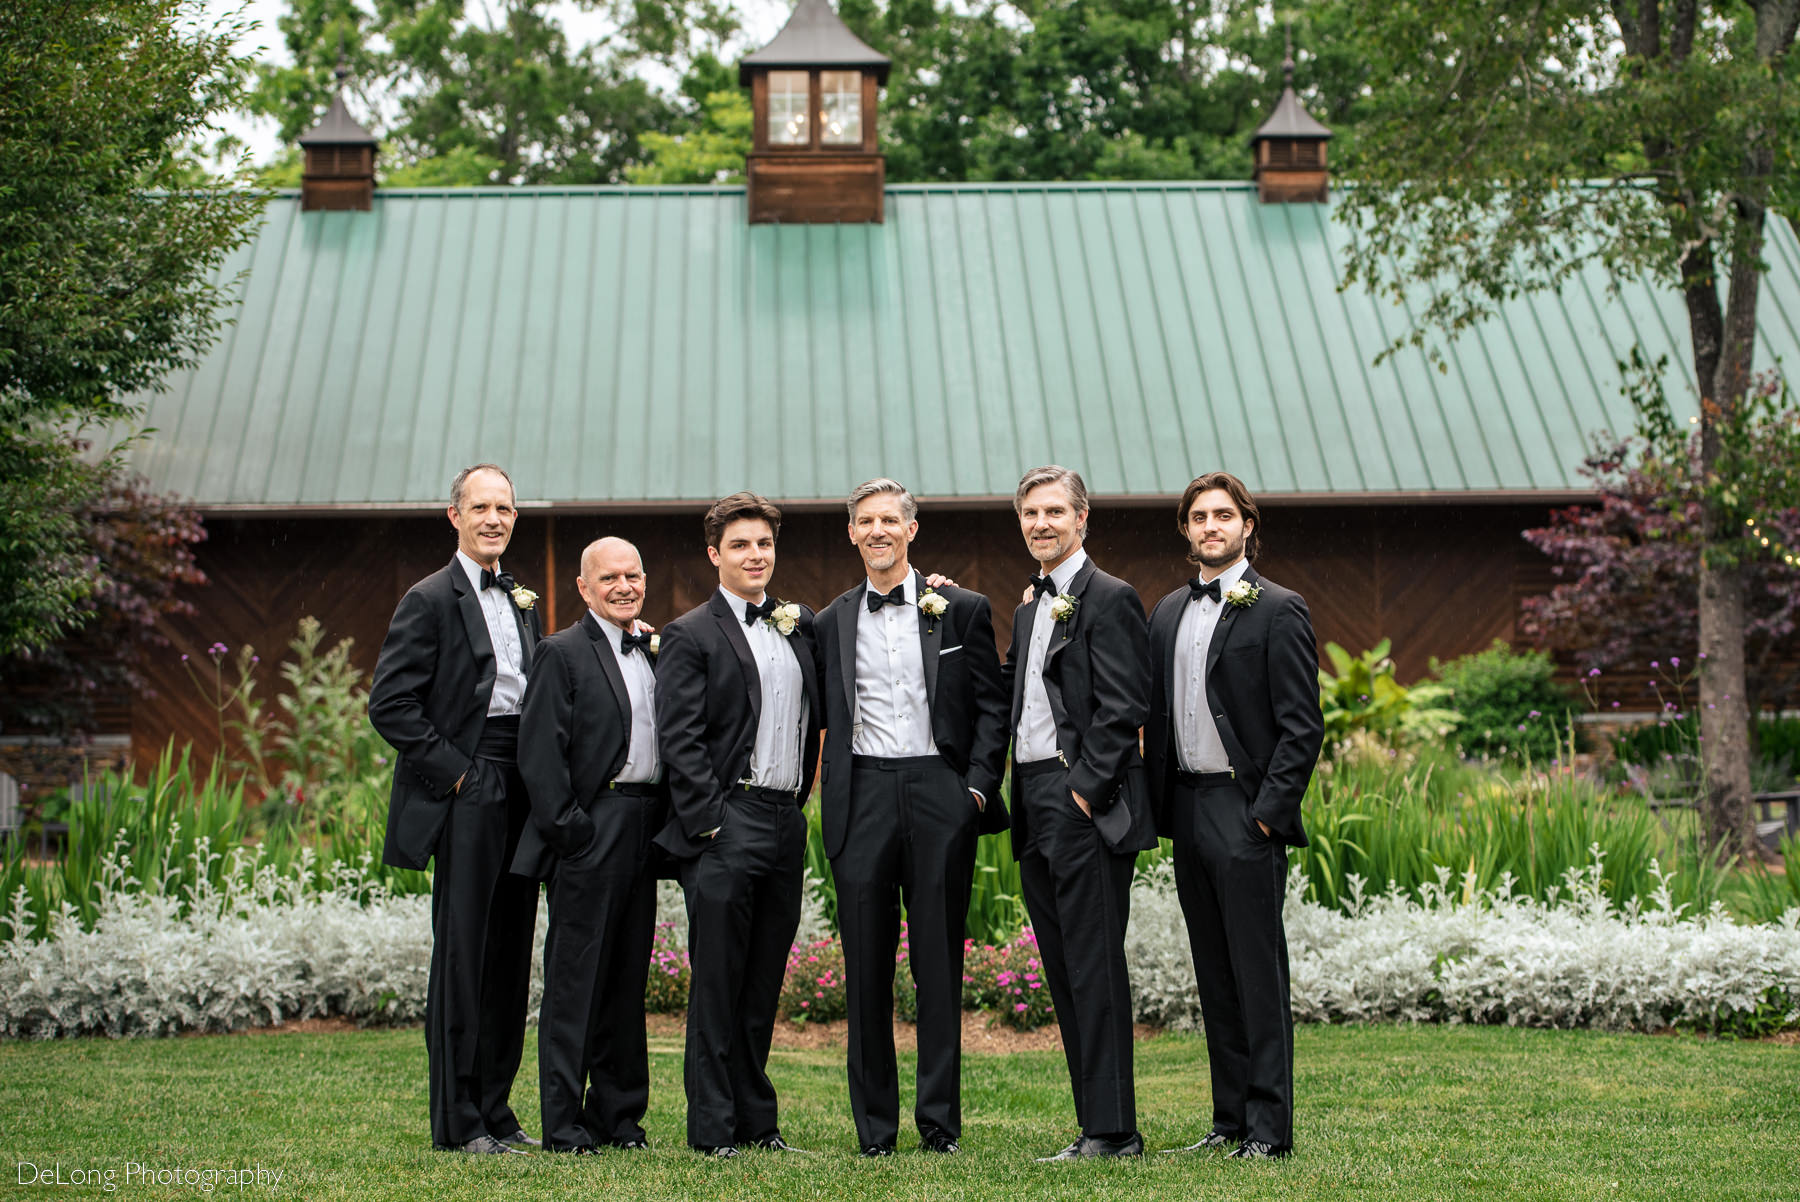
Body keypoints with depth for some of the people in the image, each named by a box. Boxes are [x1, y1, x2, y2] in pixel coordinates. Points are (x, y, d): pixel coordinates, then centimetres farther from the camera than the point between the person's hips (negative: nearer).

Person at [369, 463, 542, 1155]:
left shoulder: (523, 600, 17)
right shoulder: (430, 600, -5)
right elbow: (389, 706, -11)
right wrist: (454, 770, -12)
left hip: (521, 794, 7)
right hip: (466, 798, -7)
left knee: (511, 954, 9)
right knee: (461, 953, -4)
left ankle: (494, 1108, 17)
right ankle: (457, 1122, 1)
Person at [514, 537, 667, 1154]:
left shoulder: (657, 651, 16)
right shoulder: (563, 653, -4)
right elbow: (539, 751, -10)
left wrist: (668, 821, 7)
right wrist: (566, 826, -15)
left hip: (646, 827, 7)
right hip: (592, 830, -6)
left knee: (628, 976, 12)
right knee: (575, 978, -3)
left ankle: (618, 1115, 20)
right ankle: (563, 1124, 2)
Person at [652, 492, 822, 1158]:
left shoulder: (800, 625, 14)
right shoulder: (690, 635, -3)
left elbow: (818, 714, 21)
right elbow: (678, 740, -9)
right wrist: (709, 822, -14)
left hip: (786, 822, 6)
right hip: (725, 826, -5)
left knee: (764, 980, 11)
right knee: (717, 982, -2)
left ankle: (756, 1121, 19)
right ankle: (712, 1128, 4)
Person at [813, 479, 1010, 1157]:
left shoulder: (962, 611, 7)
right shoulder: (831, 623, 12)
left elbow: (992, 707, 4)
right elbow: (822, 715, 16)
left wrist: (978, 785, -5)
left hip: (940, 795, -1)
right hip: (863, 800, 2)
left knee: (939, 961, 1)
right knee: (866, 966, 3)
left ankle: (940, 1120, 9)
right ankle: (874, 1126, 10)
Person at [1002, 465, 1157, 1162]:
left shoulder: (1109, 599, -7)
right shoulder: (1027, 611, 20)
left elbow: (1122, 709, -14)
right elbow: (1007, 696, 22)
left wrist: (1086, 788, -17)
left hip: (1085, 805, -9)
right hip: (1035, 806, 9)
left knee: (1095, 967, -8)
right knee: (1064, 973, 9)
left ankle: (1112, 1130, -4)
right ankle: (1096, 1125, 14)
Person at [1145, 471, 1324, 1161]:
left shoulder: (1277, 611, -6)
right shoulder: (1168, 613, 15)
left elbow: (1302, 727, -9)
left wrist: (1269, 812, -15)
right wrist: (1160, 807, 9)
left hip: (1245, 812, -7)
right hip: (1186, 808, 7)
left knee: (1258, 971, -4)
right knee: (1213, 974, 11)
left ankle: (1268, 1128, 1)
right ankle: (1229, 1120, 17)